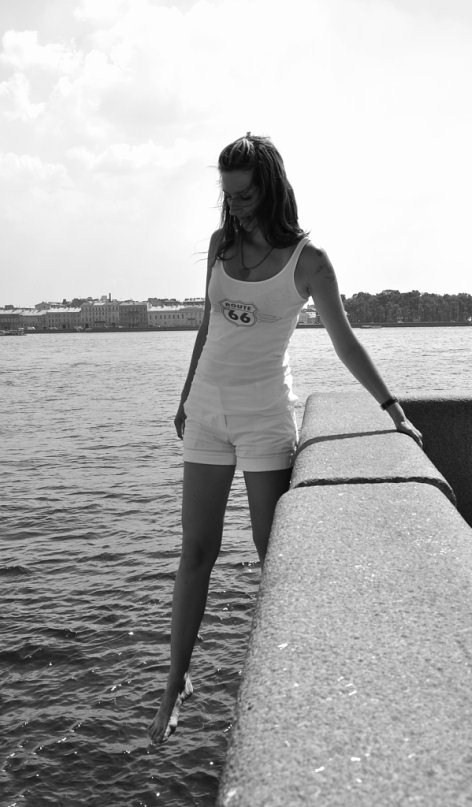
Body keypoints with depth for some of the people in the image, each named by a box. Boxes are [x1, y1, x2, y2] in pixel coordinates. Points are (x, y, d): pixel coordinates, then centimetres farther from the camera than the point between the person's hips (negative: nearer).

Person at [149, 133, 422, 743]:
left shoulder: (307, 260, -7)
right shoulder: (221, 244, 7)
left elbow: (343, 339, -6)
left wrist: (393, 409, -10)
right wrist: (187, 398, 19)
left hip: (263, 413, -4)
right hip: (208, 408, 4)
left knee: (272, 552, 0)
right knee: (196, 552, 6)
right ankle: (176, 683, 16)